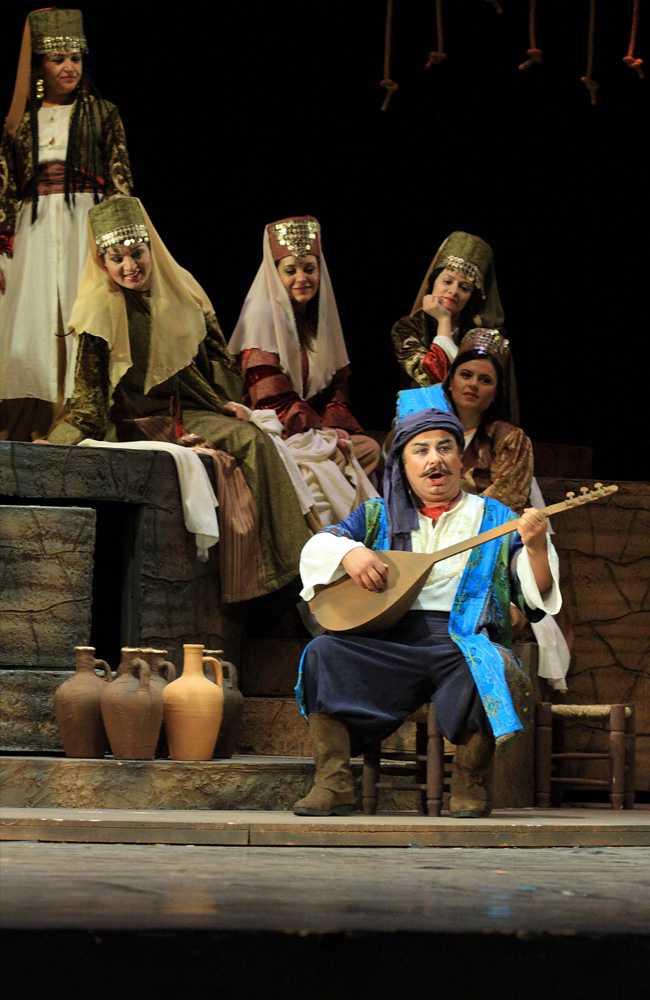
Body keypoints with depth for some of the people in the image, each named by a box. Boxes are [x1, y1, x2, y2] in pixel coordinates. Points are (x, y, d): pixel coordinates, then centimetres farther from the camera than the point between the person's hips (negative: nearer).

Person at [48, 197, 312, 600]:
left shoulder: (181, 292, 8)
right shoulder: (99, 309, 0)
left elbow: (215, 353, 16)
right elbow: (89, 383, -1)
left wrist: (227, 400, 1)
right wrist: (75, 432, -16)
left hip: (190, 413, 1)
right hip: (130, 421, -1)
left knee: (252, 440, -24)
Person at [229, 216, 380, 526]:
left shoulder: (322, 317, 16)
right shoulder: (262, 318, -6)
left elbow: (337, 388, 11)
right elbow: (271, 399, -12)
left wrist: (335, 429, -11)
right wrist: (325, 436, -15)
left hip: (317, 429, 7)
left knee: (370, 448, -19)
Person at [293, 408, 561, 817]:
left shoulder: (496, 520, 16)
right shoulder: (378, 517, 21)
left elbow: (537, 597, 5)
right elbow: (316, 548, 9)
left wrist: (536, 545, -15)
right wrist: (349, 553, -13)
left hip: (464, 642, -2)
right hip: (389, 645, 2)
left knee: (492, 670, -36)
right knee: (323, 653, -25)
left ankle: (468, 784, -16)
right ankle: (333, 784, -23)